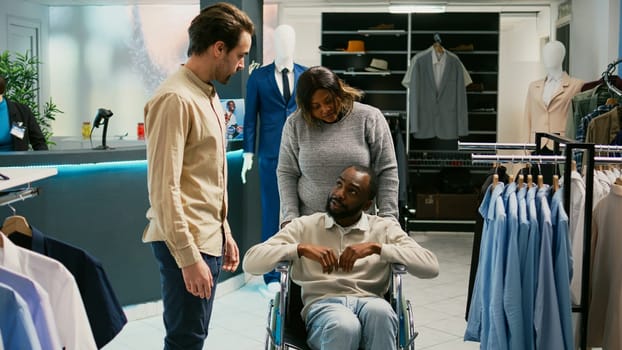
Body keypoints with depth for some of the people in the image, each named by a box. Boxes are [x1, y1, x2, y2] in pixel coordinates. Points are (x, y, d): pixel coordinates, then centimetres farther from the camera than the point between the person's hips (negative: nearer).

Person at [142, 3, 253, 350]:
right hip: (187, 243, -9)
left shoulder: (210, 96, 13)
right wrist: (188, 256, -20)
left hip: (209, 238, 9)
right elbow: (164, 188, -20)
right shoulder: (176, 99, -16)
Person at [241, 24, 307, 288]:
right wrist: (248, 154, -2)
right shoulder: (258, 76, 3)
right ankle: (272, 275, 11)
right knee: (272, 214, 2)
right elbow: (250, 117, 3)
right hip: (271, 155, -1)